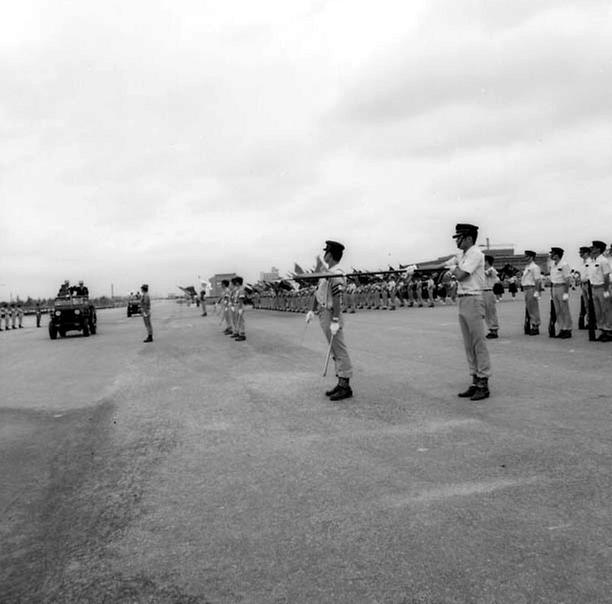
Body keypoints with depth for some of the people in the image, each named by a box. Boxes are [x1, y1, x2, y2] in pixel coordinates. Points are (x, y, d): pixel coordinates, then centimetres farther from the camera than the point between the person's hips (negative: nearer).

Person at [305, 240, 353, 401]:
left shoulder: (336, 274, -18)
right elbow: (318, 292, 20)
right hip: (323, 315, 10)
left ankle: (345, 387, 1)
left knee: (340, 351, -4)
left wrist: (335, 321, -28)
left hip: (331, 316, -10)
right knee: (335, 351, 13)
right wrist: (312, 310, 19)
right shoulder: (326, 273, 13)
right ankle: (341, 383, 20)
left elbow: (337, 299, -24)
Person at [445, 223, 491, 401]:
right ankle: (475, 382, 17)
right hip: (462, 301, 9)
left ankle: (484, 385, -1)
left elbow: (460, 275, -17)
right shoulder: (461, 255, 17)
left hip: (473, 301, -9)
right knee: (468, 345, 11)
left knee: (479, 344, -5)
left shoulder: (476, 254, -11)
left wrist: (452, 268, 1)